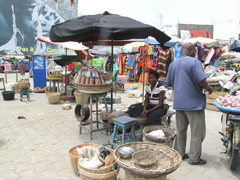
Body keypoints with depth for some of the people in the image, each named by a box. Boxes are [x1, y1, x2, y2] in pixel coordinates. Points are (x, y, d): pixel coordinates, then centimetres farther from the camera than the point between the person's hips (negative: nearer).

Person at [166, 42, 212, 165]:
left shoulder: (173, 64, 9)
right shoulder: (194, 62, -13)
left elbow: (169, 83, 14)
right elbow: (202, 82, -19)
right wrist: (208, 89, -1)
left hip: (178, 102, 7)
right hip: (194, 102, -6)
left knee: (180, 130, 16)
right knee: (197, 132, 6)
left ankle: (179, 154, 26)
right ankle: (194, 158, 13)